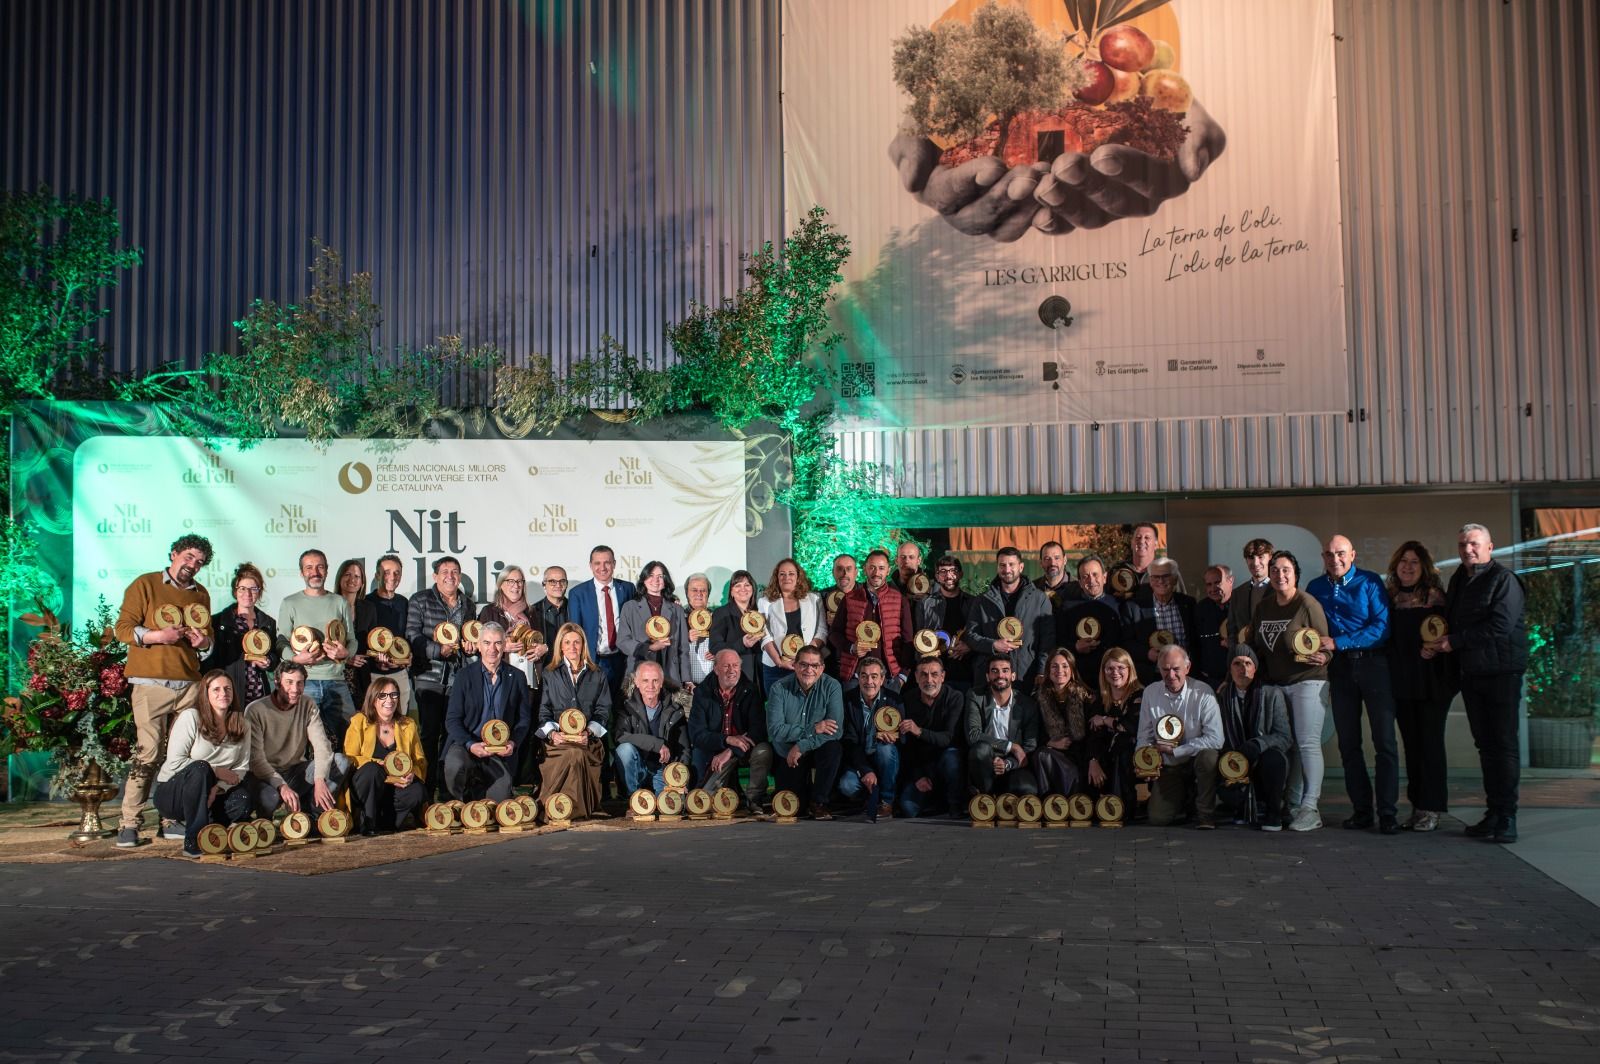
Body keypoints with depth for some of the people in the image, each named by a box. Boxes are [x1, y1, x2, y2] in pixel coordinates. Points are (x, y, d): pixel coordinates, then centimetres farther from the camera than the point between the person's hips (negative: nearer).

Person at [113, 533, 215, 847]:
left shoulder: (201, 594, 18)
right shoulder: (145, 585, 2)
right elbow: (123, 628, -2)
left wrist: (203, 641, 2)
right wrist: (158, 636, -17)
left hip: (189, 684, 5)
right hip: (151, 683, -5)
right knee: (148, 752, -11)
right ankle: (129, 823, -6)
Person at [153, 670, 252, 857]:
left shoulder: (242, 725, 1)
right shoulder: (190, 717, -13)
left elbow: (242, 767, -5)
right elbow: (175, 762, -20)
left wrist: (217, 788, -24)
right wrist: (217, 772, -20)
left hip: (211, 793, 4)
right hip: (171, 791, -4)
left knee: (242, 799, -26)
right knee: (199, 768, -35)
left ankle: (183, 825, -4)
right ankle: (194, 841, -31)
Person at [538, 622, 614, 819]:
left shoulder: (597, 676, 19)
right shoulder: (550, 675, 19)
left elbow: (603, 711, 10)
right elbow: (543, 711, 11)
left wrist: (589, 732, -10)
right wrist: (552, 733, -10)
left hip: (589, 739, 0)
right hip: (557, 739, 0)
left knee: (578, 753, -35)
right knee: (574, 754, -35)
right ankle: (575, 810, -28)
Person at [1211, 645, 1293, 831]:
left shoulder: (1272, 694, -3)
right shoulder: (1222, 697, 4)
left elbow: (1284, 737, -10)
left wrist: (1257, 745, -28)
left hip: (1265, 763, -1)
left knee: (1273, 758, -36)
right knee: (1229, 793, -30)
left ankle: (1273, 812, -10)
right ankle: (1247, 807, 11)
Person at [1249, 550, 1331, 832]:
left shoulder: (1308, 604, -7)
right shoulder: (1263, 607, 11)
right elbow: (1254, 645, 18)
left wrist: (1322, 658, -27)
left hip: (1307, 682, -6)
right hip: (1275, 683, 6)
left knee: (1308, 743, -10)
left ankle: (1310, 809, -9)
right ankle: (1293, 806, 13)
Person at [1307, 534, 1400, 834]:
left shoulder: (1370, 582, -4)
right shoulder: (1315, 588, 8)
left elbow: (1382, 626, -12)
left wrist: (1337, 643, -16)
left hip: (1373, 663, -4)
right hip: (1340, 668, 4)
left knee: (1384, 740, -6)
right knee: (1348, 742, 6)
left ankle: (1387, 811, -3)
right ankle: (1362, 809, 13)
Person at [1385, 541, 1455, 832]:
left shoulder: (1435, 597, -4)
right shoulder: (1391, 598, 10)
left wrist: (1435, 649, -24)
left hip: (1431, 681, -5)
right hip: (1402, 682, 5)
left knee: (1431, 743, -3)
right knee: (1411, 744, 8)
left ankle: (1432, 810, 2)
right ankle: (1417, 807, 15)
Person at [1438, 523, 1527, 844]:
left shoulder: (1503, 579, -8)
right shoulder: (1458, 580, 16)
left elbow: (1500, 625, -18)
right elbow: (1452, 620, 24)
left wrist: (1455, 641, -14)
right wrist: (1440, 642, 4)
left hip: (1501, 671, -7)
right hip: (1471, 672, 7)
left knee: (1505, 743, -5)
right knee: (1485, 743, 8)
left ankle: (1507, 817, -4)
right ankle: (1493, 813, 12)